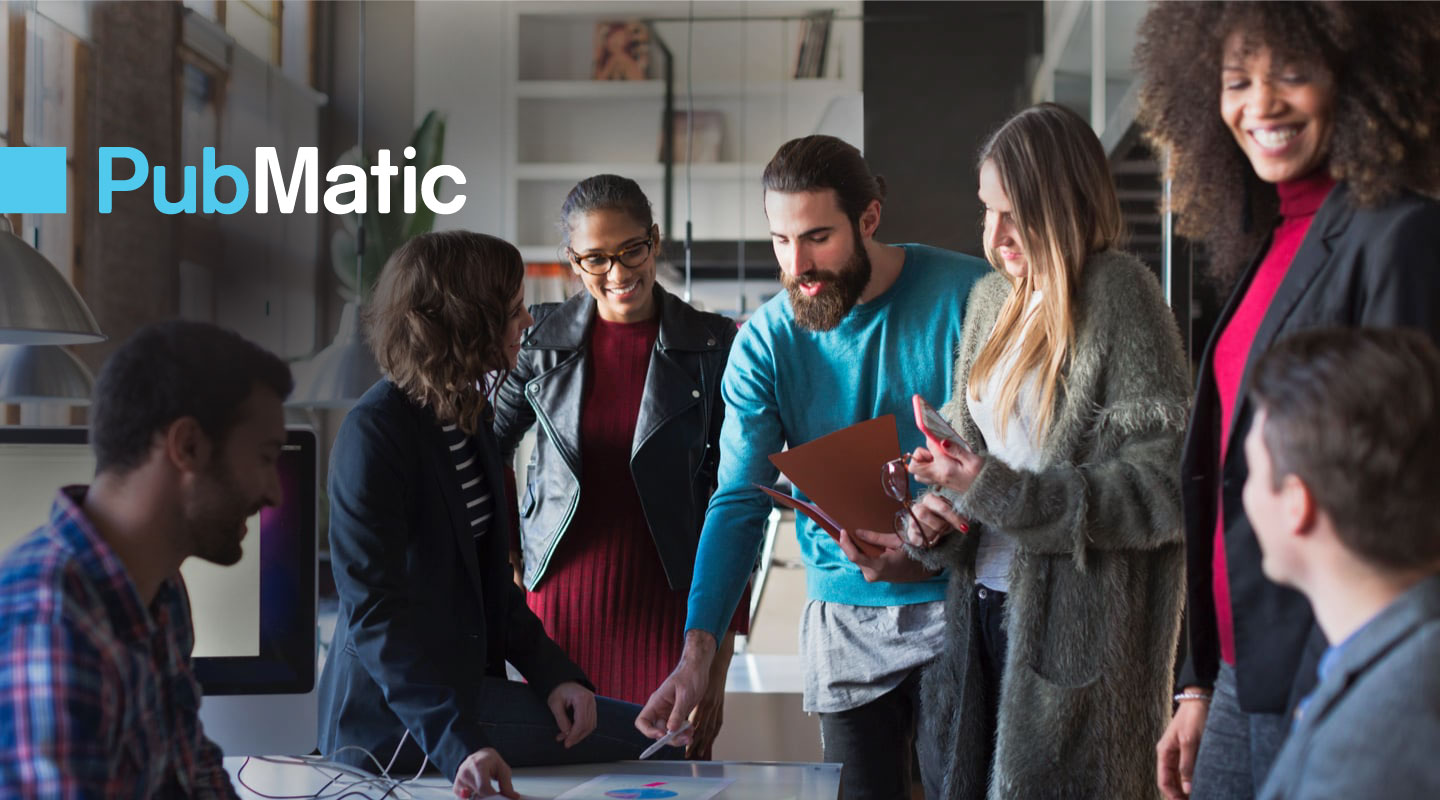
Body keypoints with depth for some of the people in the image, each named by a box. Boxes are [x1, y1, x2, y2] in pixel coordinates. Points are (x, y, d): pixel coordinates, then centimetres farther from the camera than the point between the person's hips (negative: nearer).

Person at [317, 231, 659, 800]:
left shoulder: (470, 417, 11)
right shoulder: (375, 432, -17)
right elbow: (373, 608, -24)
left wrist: (551, 672, 1)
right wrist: (457, 742, -34)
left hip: (464, 682, 9)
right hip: (391, 718, -9)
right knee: (645, 738, -12)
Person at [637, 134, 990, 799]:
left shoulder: (964, 296, -10)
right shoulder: (764, 341, -3)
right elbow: (739, 502, -7)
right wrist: (698, 649, -18)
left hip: (954, 600, -2)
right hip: (842, 614, 2)